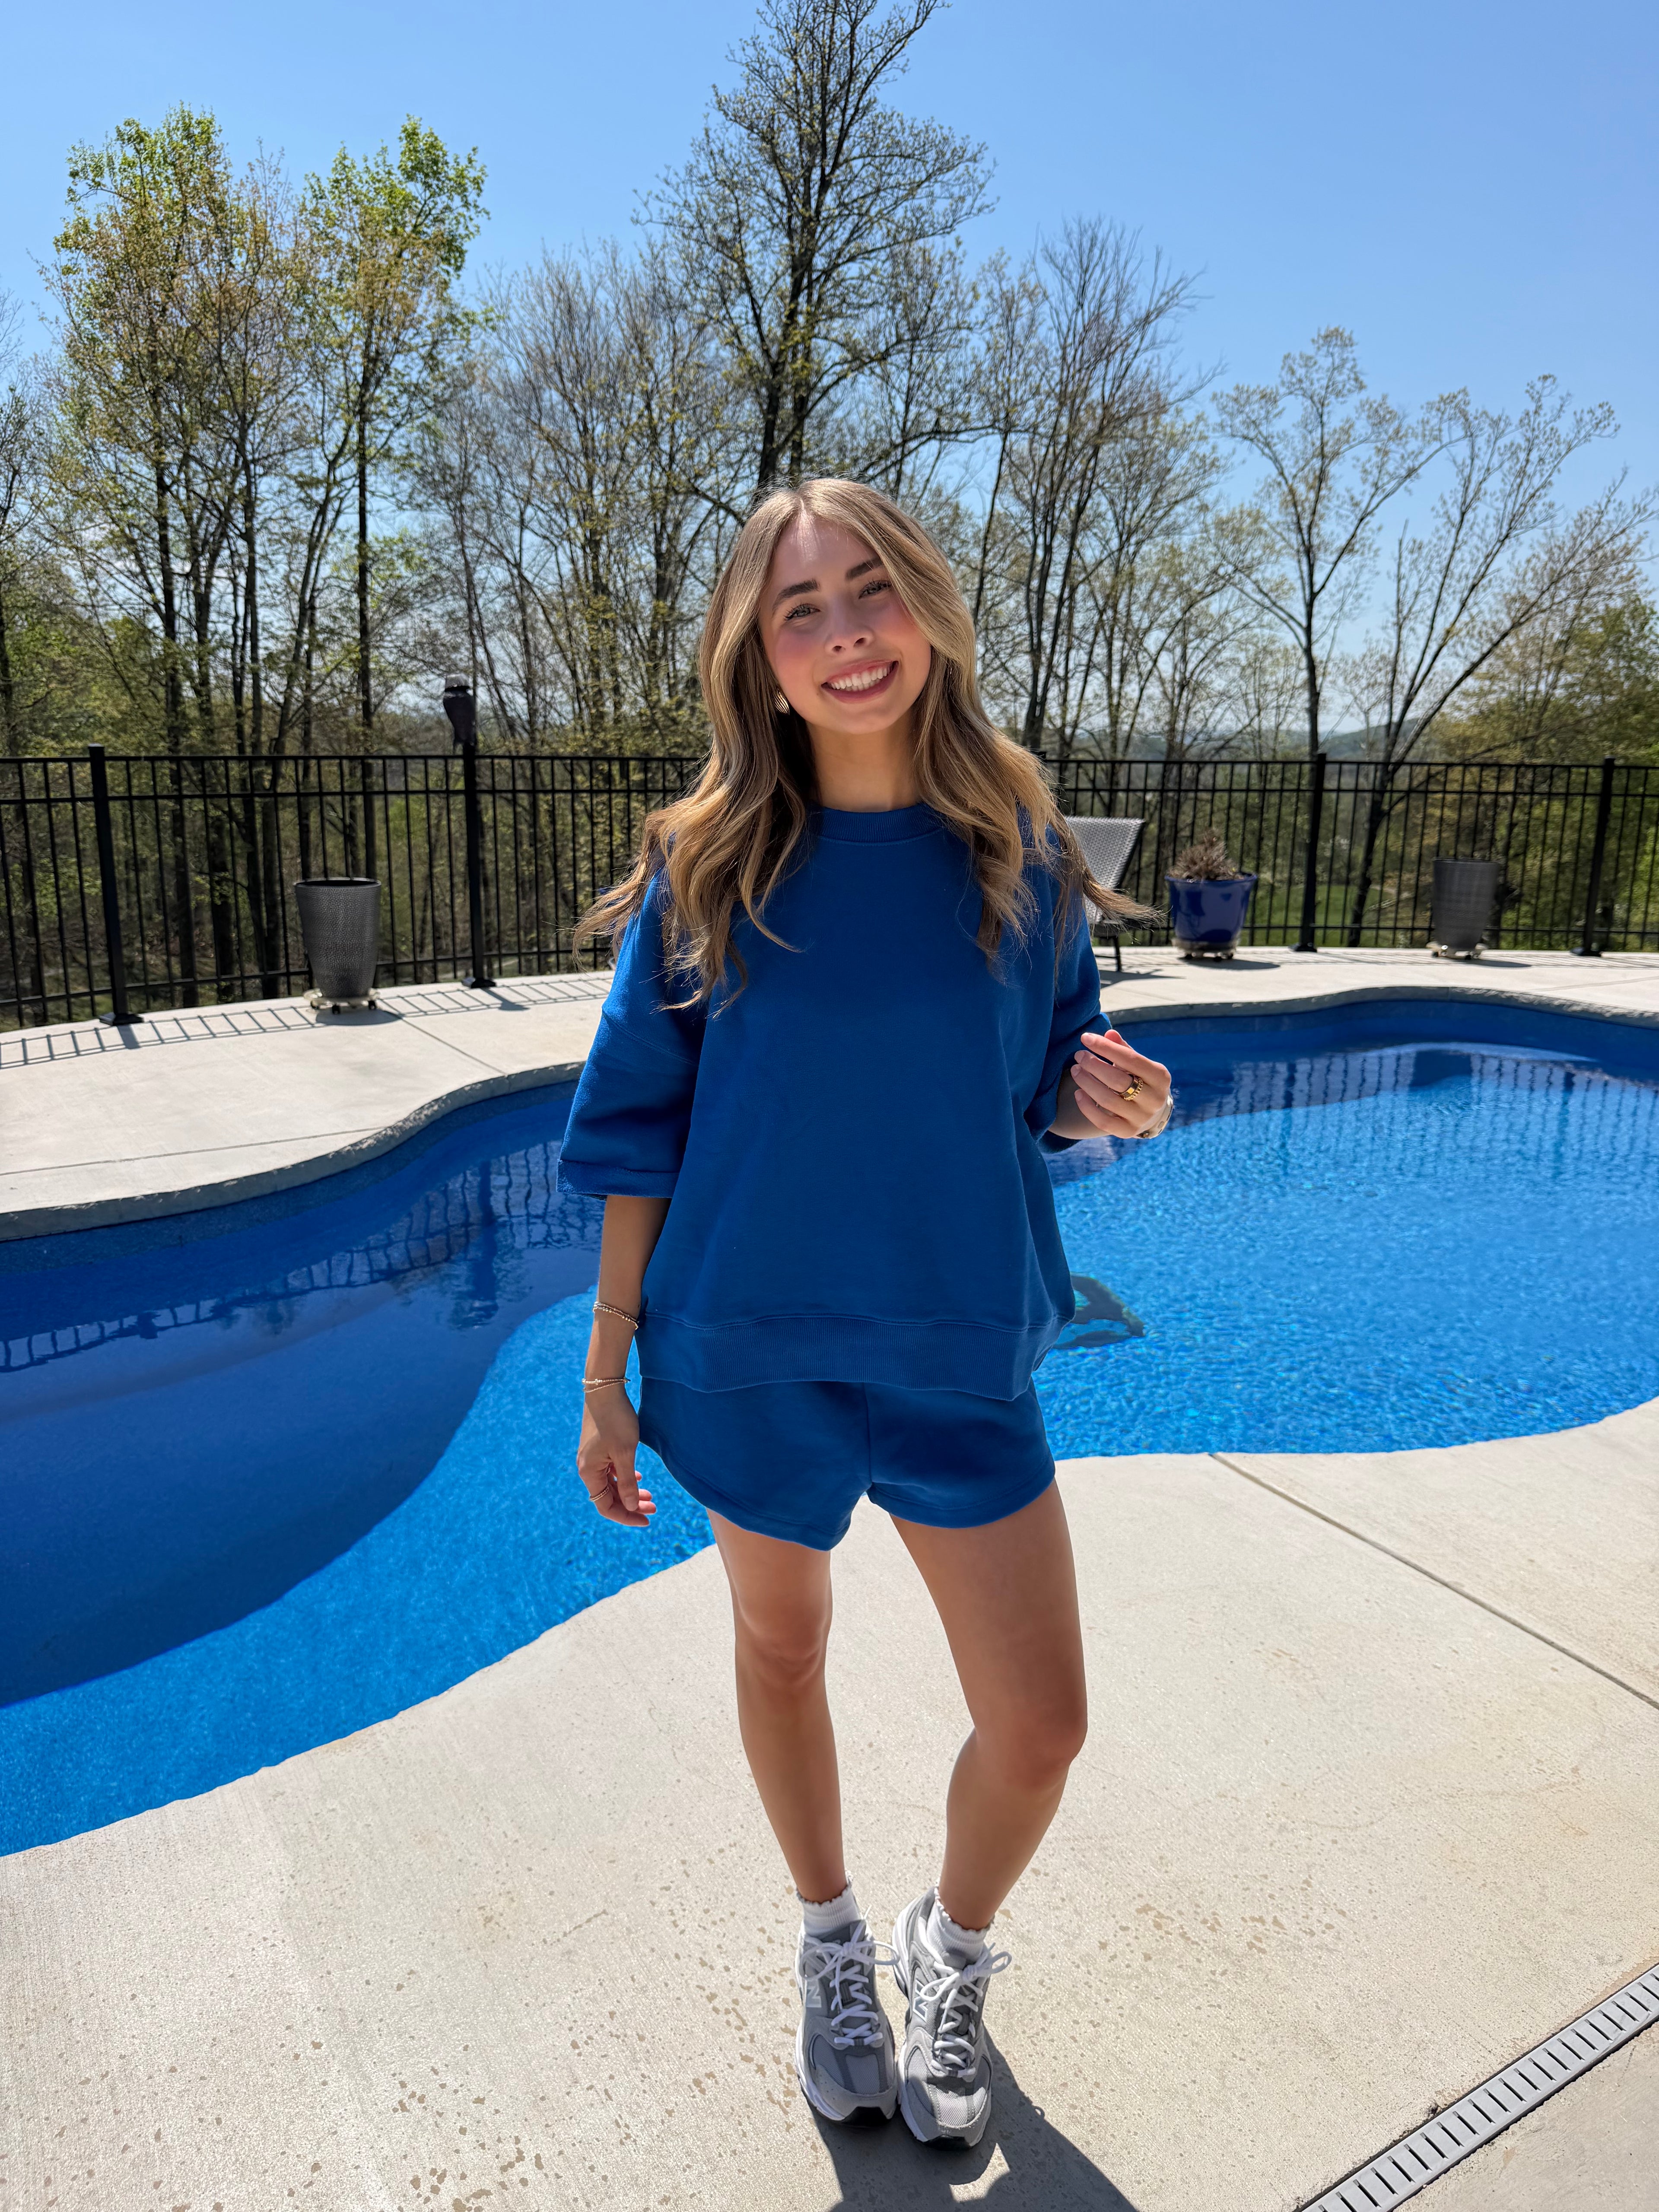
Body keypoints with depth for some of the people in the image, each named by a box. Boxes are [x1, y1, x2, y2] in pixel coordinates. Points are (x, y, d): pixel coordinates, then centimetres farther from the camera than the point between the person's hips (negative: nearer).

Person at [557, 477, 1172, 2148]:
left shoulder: (1014, 850, -4)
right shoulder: (710, 865, -7)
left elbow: (1041, 1090, 7)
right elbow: (641, 1131, -3)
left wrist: (1110, 1102, -17)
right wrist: (608, 1373, -2)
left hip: (957, 1351, 1)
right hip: (747, 1349, 0)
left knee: (1038, 1726, 5)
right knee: (782, 1650, 19)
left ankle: (950, 1953, 40)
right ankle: (832, 1946, 49)